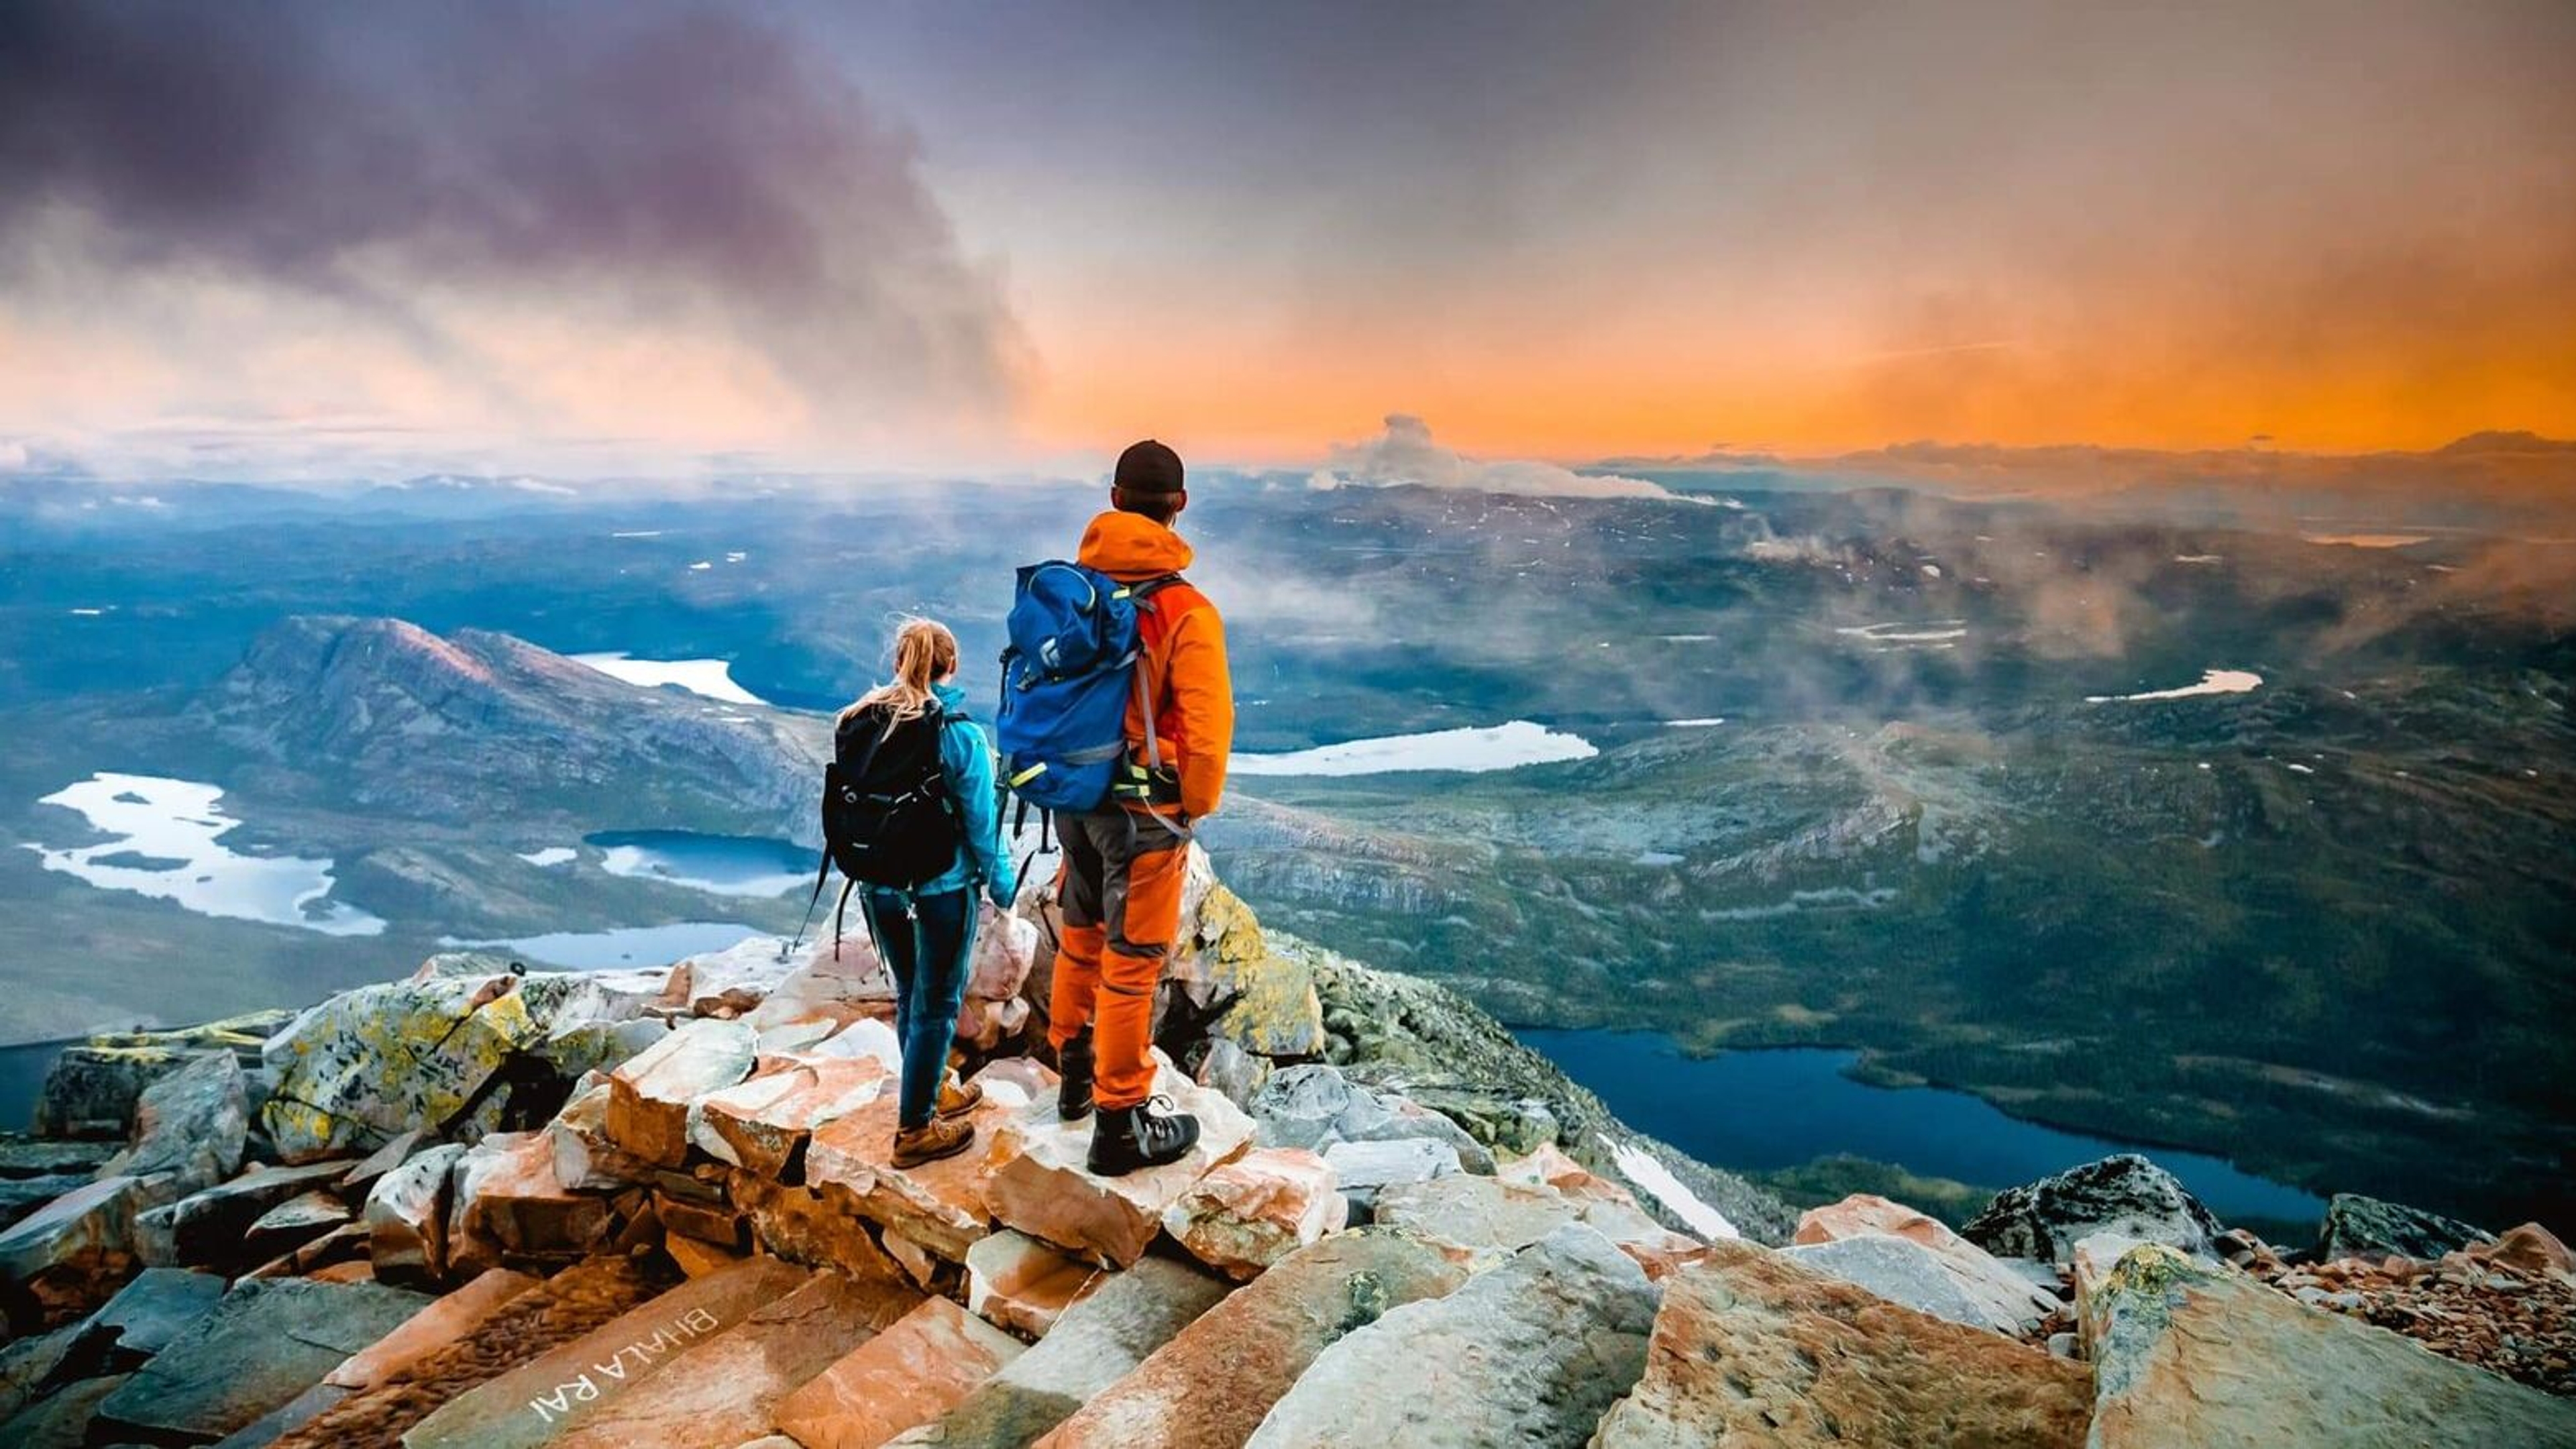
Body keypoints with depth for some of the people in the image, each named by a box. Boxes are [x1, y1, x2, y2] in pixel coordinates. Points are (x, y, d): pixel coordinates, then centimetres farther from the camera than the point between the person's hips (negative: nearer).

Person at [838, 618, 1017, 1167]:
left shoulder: (859, 723, -3)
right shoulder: (959, 732, -16)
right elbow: (982, 823, -12)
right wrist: (1003, 886, 2)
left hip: (877, 885, 5)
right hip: (941, 888, -5)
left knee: (910, 995, 21)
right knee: (936, 1003, 8)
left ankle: (931, 1090, 40)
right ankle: (915, 1129, 15)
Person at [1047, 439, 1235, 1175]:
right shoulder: (1186, 612, -20)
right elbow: (1208, 726, -22)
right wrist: (1195, 806, -4)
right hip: (1142, 809, -6)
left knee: (1081, 936, 24)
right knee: (1130, 963, 6)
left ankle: (1075, 1070, 43)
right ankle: (1120, 1121, 19)